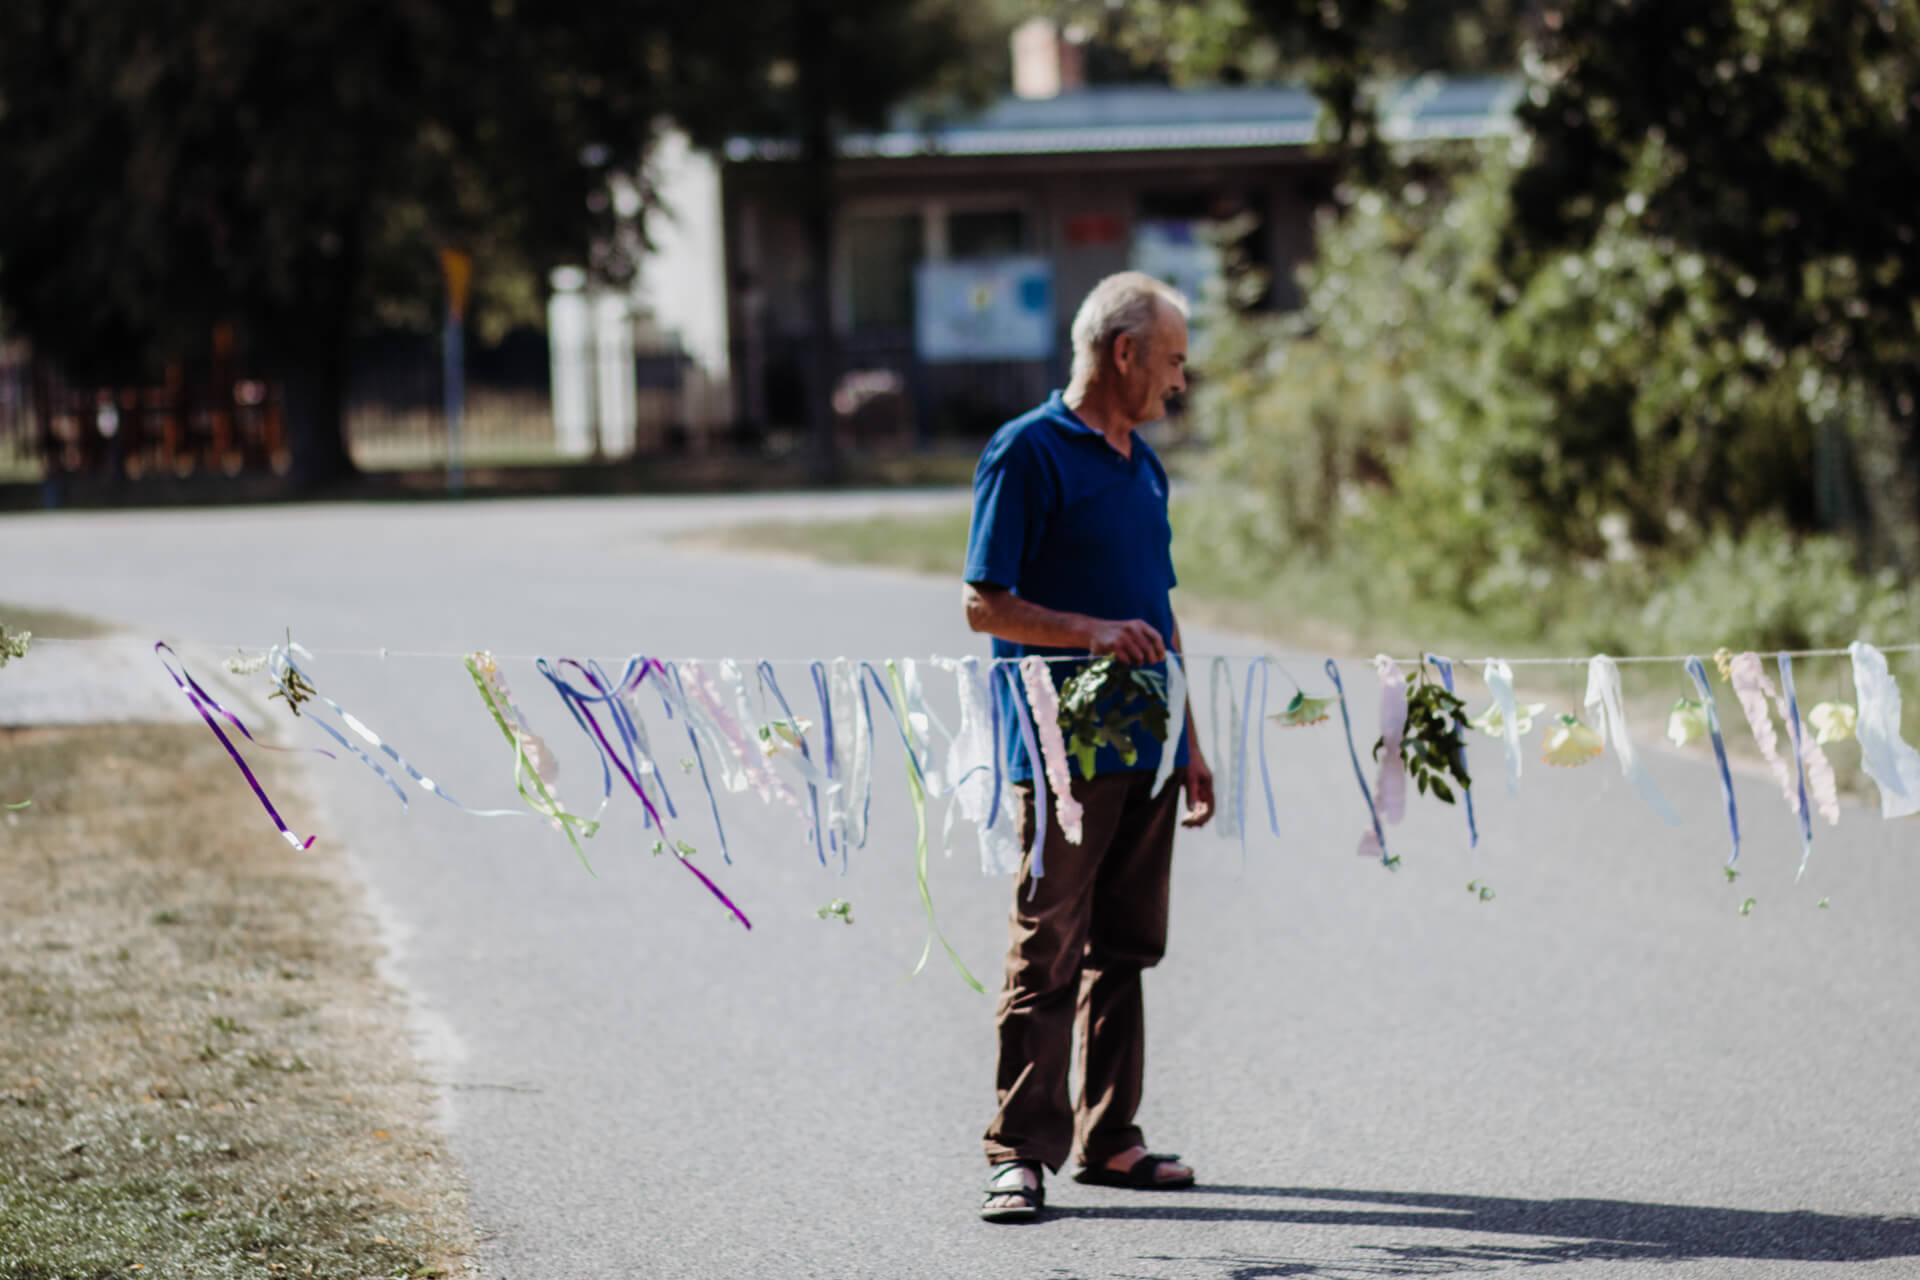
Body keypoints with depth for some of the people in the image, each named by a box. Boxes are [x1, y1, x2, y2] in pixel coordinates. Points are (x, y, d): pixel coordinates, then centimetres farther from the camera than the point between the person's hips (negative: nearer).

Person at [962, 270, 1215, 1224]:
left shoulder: (1142, 464, 16)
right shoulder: (1028, 453, -8)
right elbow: (986, 607, -11)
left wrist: (1189, 744, 20)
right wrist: (1092, 632, -24)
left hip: (1146, 748, 8)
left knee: (1124, 949, 11)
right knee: (1047, 953, -6)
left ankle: (1109, 1138, 18)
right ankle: (1020, 1152, -3)